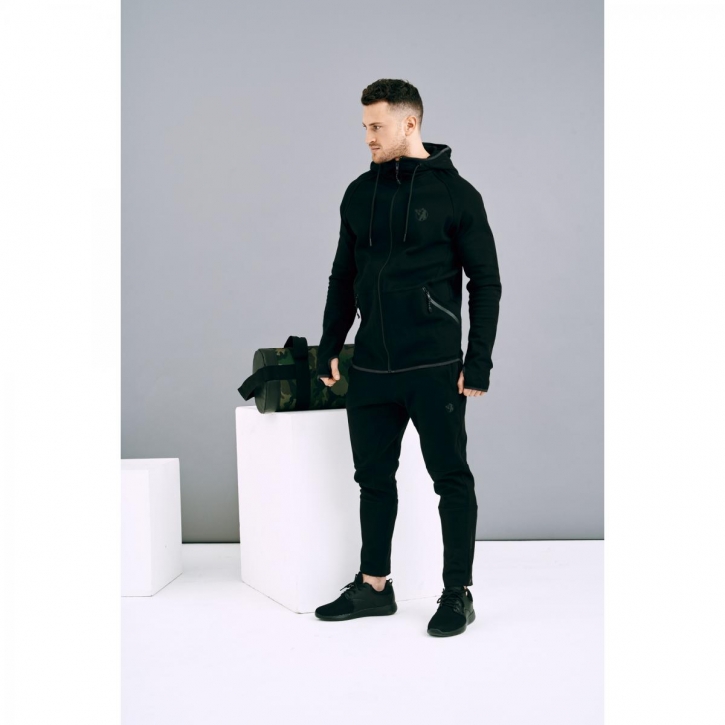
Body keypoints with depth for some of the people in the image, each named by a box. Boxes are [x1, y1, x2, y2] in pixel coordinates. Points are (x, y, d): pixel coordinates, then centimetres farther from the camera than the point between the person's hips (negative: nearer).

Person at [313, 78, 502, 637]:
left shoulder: (455, 193, -3)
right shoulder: (360, 194, 11)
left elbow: (486, 282, -4)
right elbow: (343, 278, 17)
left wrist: (479, 362, -9)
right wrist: (329, 348, 11)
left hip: (435, 370, -5)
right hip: (370, 370, 5)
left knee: (451, 478, 3)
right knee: (374, 477, 12)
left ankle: (458, 594, 15)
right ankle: (374, 586, 26)